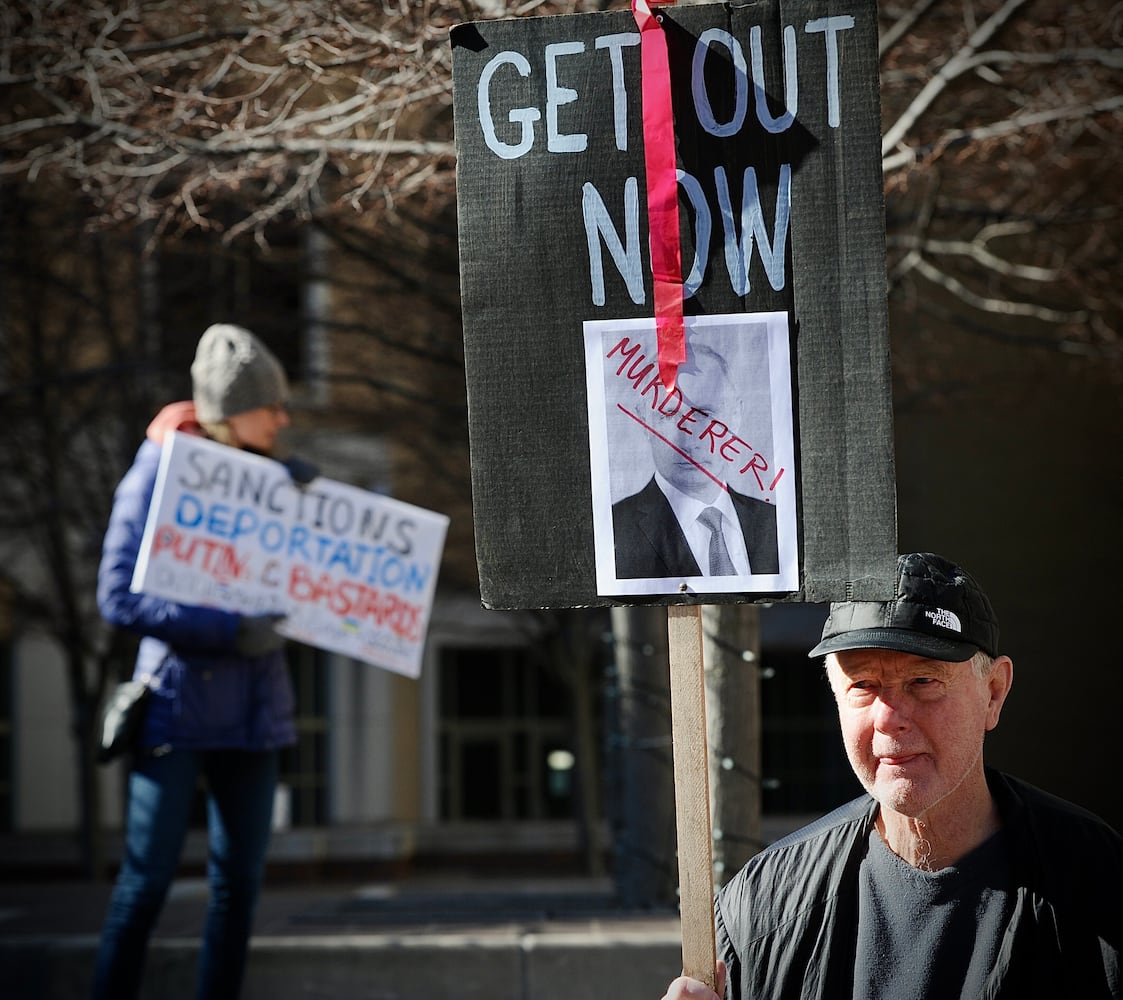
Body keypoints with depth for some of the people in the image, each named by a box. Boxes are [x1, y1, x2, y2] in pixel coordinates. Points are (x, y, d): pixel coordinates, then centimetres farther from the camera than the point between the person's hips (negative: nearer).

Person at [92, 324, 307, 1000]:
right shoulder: (158, 476, -6)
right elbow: (119, 596, -13)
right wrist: (231, 631, -20)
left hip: (253, 710, 6)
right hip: (177, 708, -6)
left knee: (240, 882, 7)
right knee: (148, 880, -6)